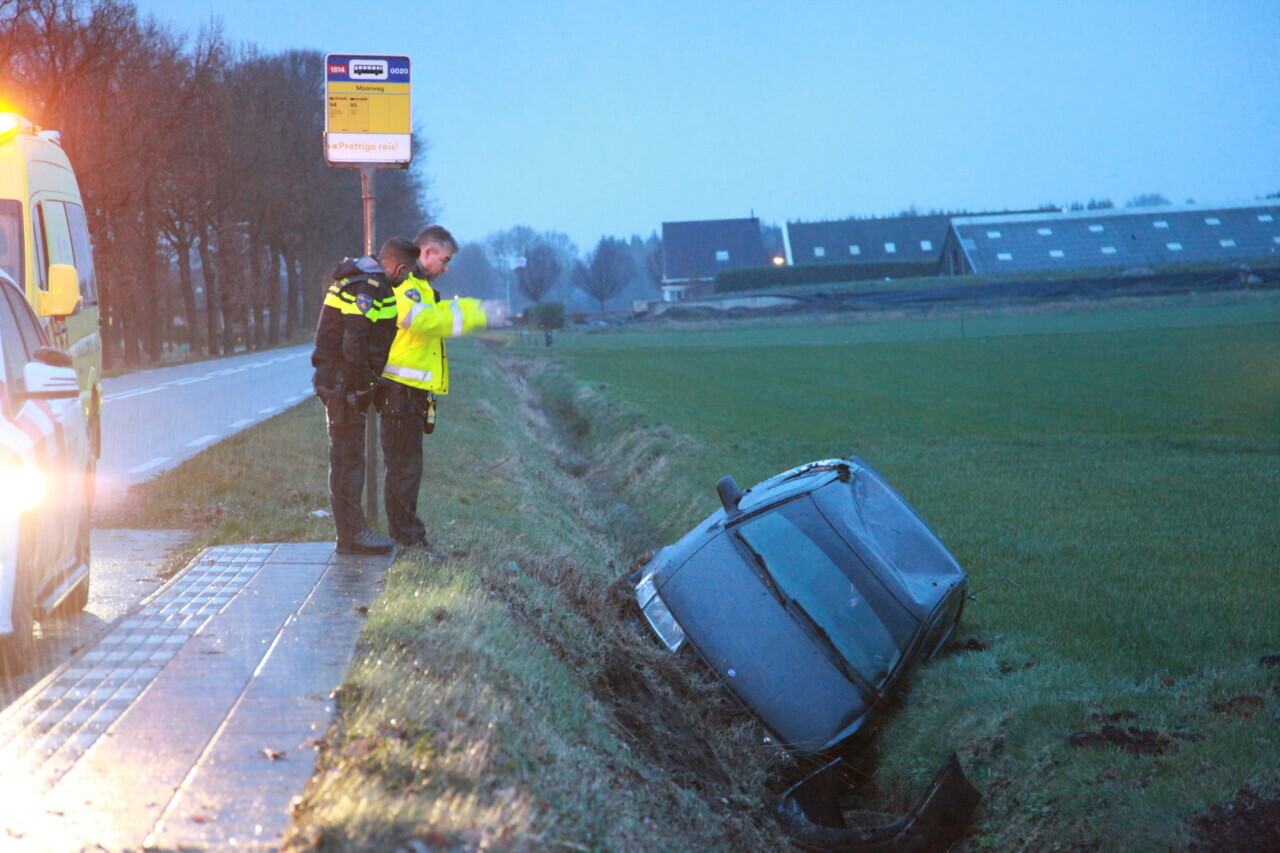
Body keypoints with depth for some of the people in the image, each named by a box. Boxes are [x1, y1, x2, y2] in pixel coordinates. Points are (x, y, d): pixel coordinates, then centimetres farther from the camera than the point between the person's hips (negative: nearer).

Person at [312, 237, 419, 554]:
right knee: (348, 459, -5)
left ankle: (352, 531, 20)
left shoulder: (372, 283, 14)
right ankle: (352, 535, 0)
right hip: (344, 383, -10)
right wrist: (363, 388, -17)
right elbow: (354, 345, -24)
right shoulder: (368, 288, -19)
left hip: (343, 382, 10)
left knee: (348, 457, 14)